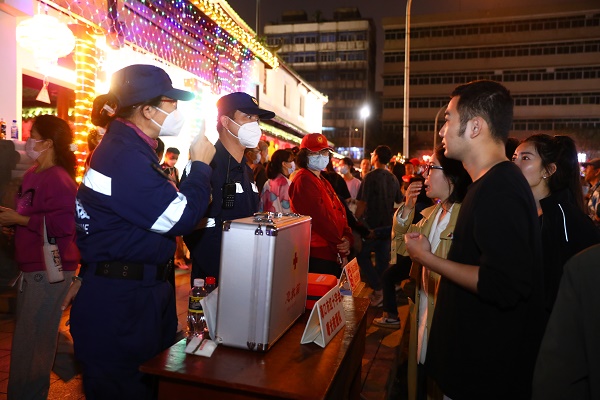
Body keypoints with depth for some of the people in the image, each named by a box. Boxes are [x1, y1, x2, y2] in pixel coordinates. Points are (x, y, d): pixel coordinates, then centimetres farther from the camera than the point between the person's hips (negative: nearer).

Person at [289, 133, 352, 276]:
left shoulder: (322, 181, 19)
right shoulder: (304, 180, -12)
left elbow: (340, 213, 14)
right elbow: (320, 218, -19)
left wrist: (347, 238, -5)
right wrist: (341, 248, -13)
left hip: (333, 255, 9)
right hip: (317, 257, -9)